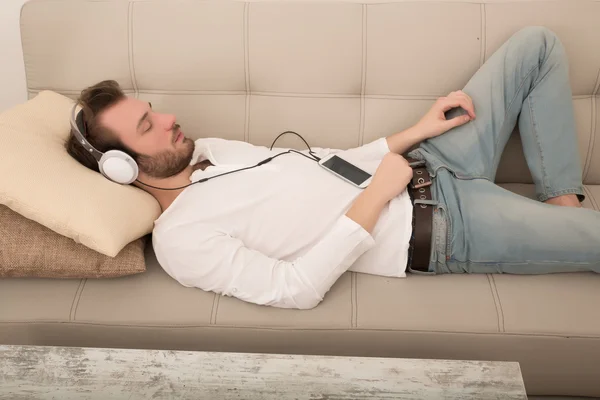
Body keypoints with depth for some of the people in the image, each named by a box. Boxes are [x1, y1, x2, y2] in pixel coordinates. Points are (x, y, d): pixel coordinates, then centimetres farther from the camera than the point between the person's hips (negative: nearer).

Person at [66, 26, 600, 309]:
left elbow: (323, 167, 11)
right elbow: (296, 289, -23)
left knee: (537, 43, 8)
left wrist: (418, 130, 3)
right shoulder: (179, 240, -15)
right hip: (441, 228, -8)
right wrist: (376, 195, -20)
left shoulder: (206, 149, 8)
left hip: (423, 165, 8)